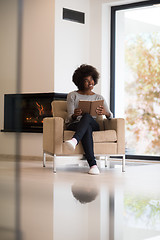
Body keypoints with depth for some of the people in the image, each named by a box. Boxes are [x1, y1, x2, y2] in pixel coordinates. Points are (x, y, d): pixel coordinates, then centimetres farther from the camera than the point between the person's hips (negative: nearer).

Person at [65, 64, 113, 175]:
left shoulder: (99, 98, 16)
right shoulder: (72, 95, 10)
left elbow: (111, 116, 6)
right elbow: (70, 118, 0)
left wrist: (105, 113, -20)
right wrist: (75, 115, -26)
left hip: (93, 124, 1)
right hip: (74, 125, -1)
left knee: (87, 116, -35)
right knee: (87, 128, -39)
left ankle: (75, 140, -62)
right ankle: (93, 164, -51)